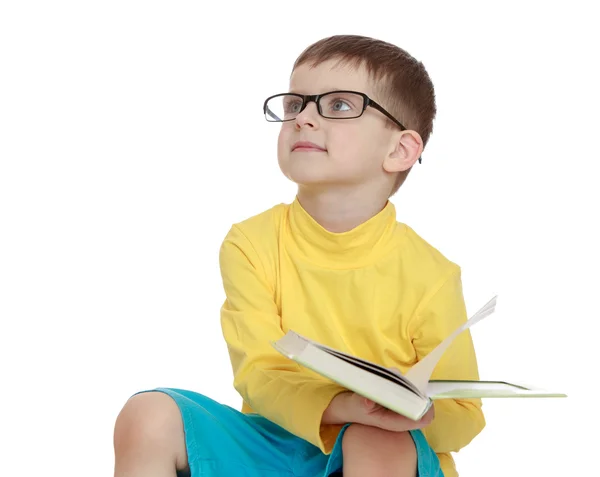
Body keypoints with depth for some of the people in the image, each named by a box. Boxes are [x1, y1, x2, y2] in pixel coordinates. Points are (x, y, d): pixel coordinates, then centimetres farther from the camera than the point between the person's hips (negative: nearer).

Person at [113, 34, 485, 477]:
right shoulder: (251, 244, -6)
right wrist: (340, 407, -34)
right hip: (276, 441, 2)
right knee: (150, 415, -19)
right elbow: (260, 375, -14)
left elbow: (462, 416, -5)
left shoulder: (428, 275, -11)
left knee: (379, 442, -36)